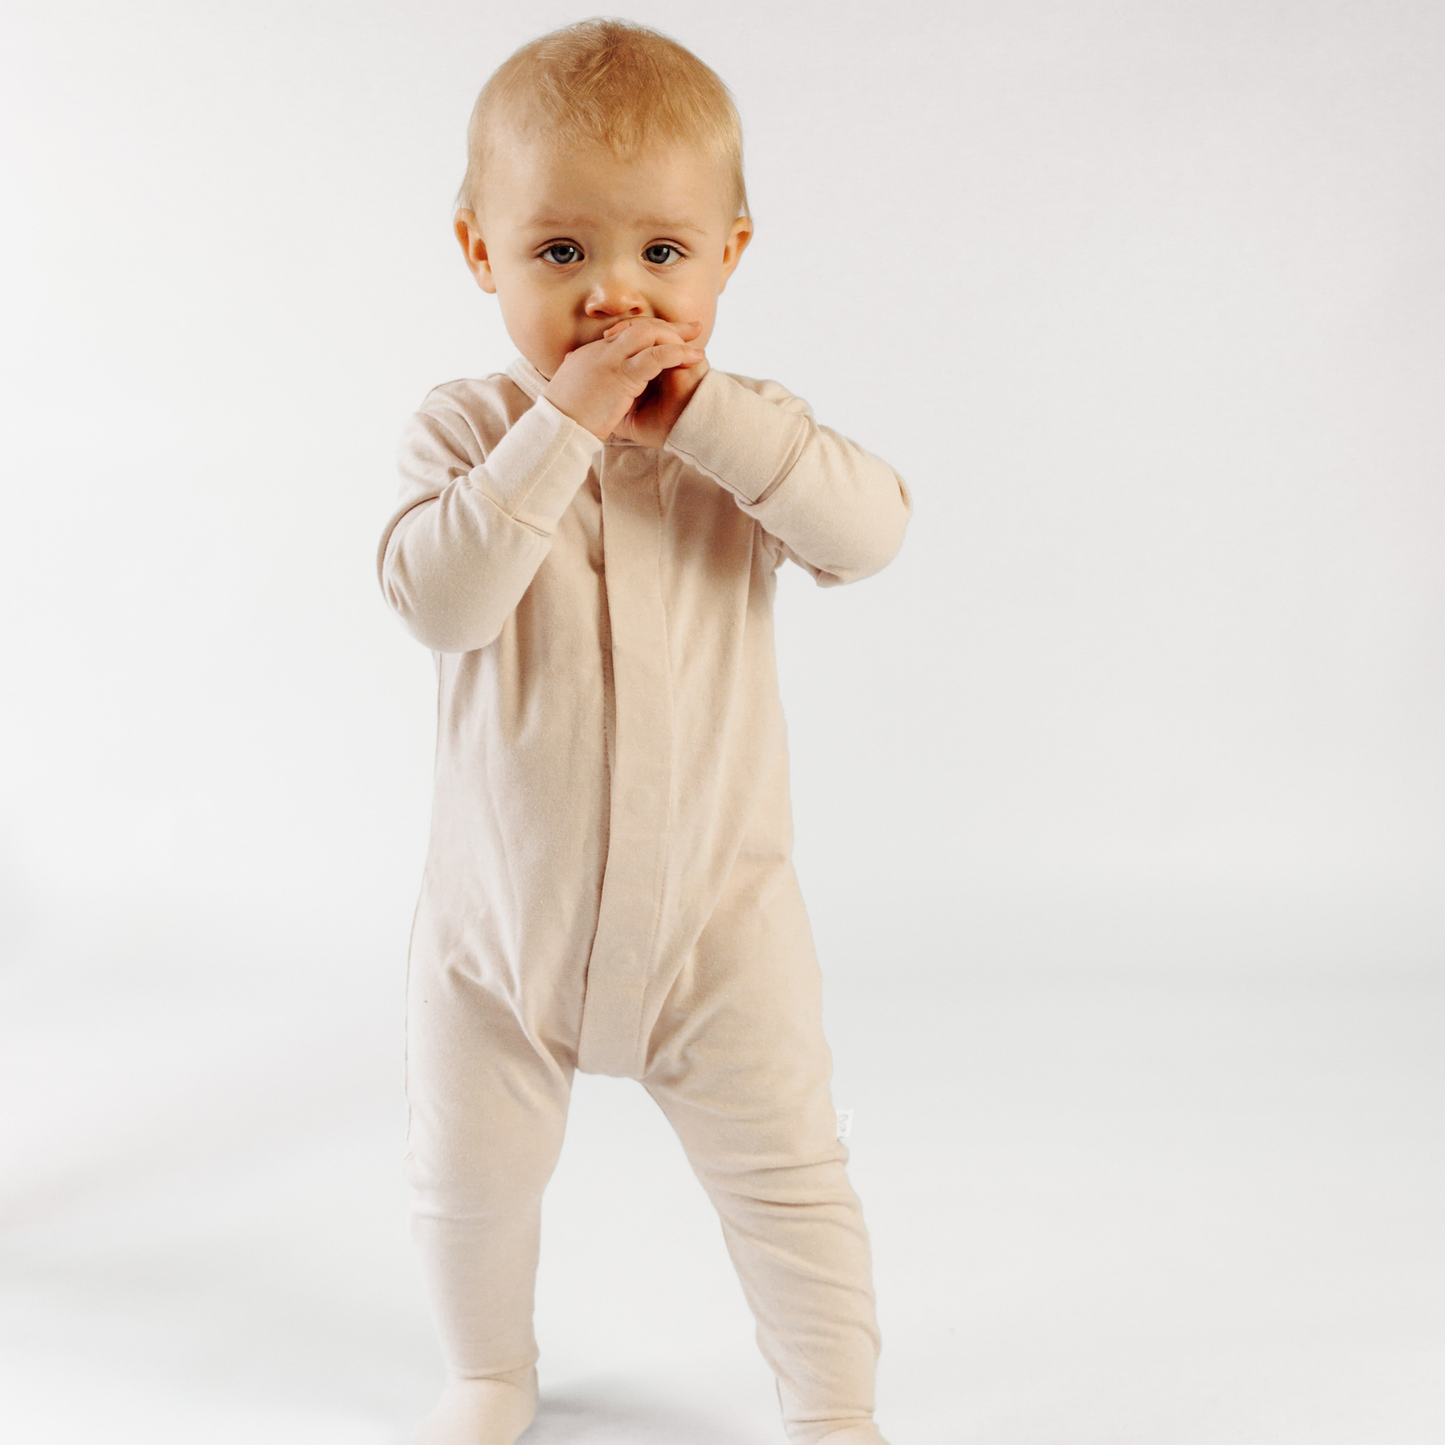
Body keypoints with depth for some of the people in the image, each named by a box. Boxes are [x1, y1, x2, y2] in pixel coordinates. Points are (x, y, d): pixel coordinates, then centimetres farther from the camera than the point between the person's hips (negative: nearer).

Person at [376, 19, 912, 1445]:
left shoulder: (746, 431, -6)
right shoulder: (468, 427, -10)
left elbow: (869, 530, -24)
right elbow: (436, 598, -26)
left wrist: (703, 414, -30)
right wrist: (559, 430, -31)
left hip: (713, 906, 0)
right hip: (500, 904, 1)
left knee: (785, 1173, 10)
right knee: (468, 1178, 16)